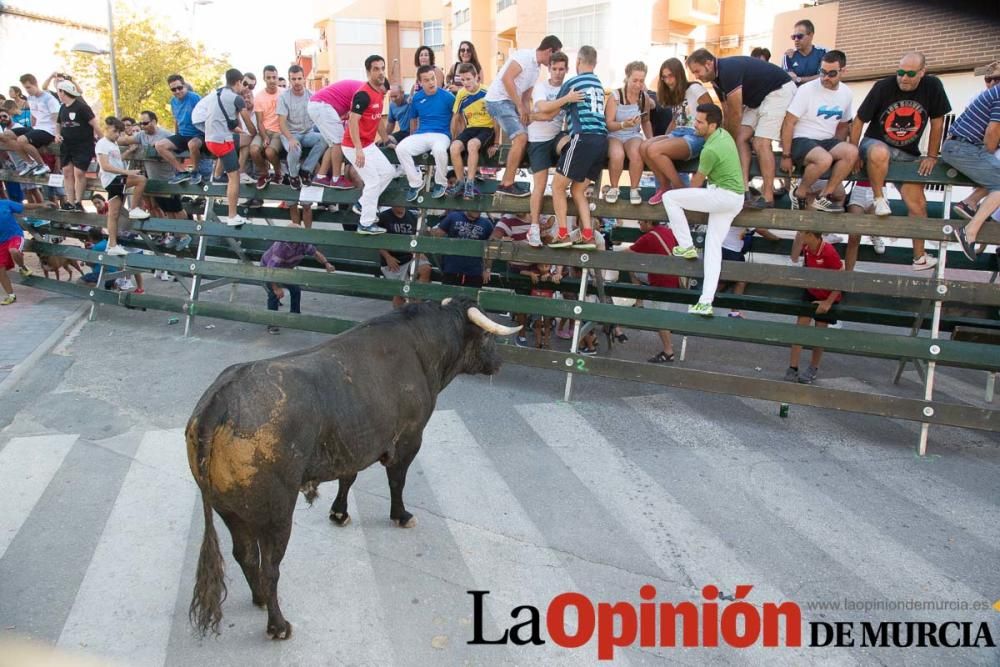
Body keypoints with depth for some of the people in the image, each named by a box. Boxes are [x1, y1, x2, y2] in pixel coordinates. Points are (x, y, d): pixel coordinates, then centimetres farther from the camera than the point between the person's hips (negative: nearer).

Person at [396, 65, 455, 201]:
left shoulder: (447, 96, -3)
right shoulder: (416, 98, 7)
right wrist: (412, 138, 21)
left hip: (441, 135, -4)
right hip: (421, 135, 4)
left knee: (439, 150, -40)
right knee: (401, 149, -24)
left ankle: (441, 183, -11)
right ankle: (415, 183, -5)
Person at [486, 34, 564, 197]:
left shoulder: (536, 68, 17)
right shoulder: (524, 56, -11)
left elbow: (526, 97, 19)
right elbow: (506, 78, -21)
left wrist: (527, 114, 5)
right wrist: (520, 107, -18)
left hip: (511, 103, 10)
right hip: (498, 100, -10)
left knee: (522, 139, 9)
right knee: (521, 138, -17)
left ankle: (506, 182, 14)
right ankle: (507, 184, -12)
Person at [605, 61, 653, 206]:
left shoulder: (645, 98, 2)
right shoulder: (615, 96, -11)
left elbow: (646, 121, 16)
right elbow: (608, 124, -13)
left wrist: (651, 140, 3)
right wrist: (623, 124, -31)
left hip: (633, 135, 2)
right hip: (614, 135, -2)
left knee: (636, 154, -33)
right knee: (617, 155, -36)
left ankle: (634, 189, -11)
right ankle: (614, 188, -9)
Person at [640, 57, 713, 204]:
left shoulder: (694, 88, -3)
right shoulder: (674, 95, 22)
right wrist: (664, 138, 10)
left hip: (696, 137, -7)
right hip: (677, 134, 7)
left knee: (654, 150, -29)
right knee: (644, 147, -19)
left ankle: (681, 190, -15)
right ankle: (665, 186, -6)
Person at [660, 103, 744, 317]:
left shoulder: (710, 150, -19)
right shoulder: (724, 134, 10)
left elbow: (698, 181, -5)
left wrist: (687, 196, 15)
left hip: (723, 195, -10)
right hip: (735, 198, 10)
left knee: (669, 197, -7)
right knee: (714, 246, 7)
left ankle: (686, 247, -1)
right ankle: (706, 302, 2)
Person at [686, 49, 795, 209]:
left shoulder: (728, 71, -25)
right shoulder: (718, 77, 5)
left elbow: (735, 114, -19)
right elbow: (728, 114, 9)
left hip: (779, 90, -10)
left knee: (761, 143, -18)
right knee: (741, 138, -3)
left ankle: (767, 197, -16)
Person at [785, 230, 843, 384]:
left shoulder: (829, 252, -32)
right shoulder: (806, 248, -11)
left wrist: (828, 302, -22)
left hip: (827, 298, -6)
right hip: (810, 293, 6)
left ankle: (813, 369, 29)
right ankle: (792, 369, 5)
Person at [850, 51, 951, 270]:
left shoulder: (933, 86, -8)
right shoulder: (883, 87, -15)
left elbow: (937, 122, 1)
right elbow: (858, 121, -9)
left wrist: (931, 156, 1)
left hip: (908, 154, 3)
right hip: (875, 143, -3)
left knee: (918, 203, -3)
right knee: (880, 154, -42)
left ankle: (920, 257, 10)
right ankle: (879, 200, -17)